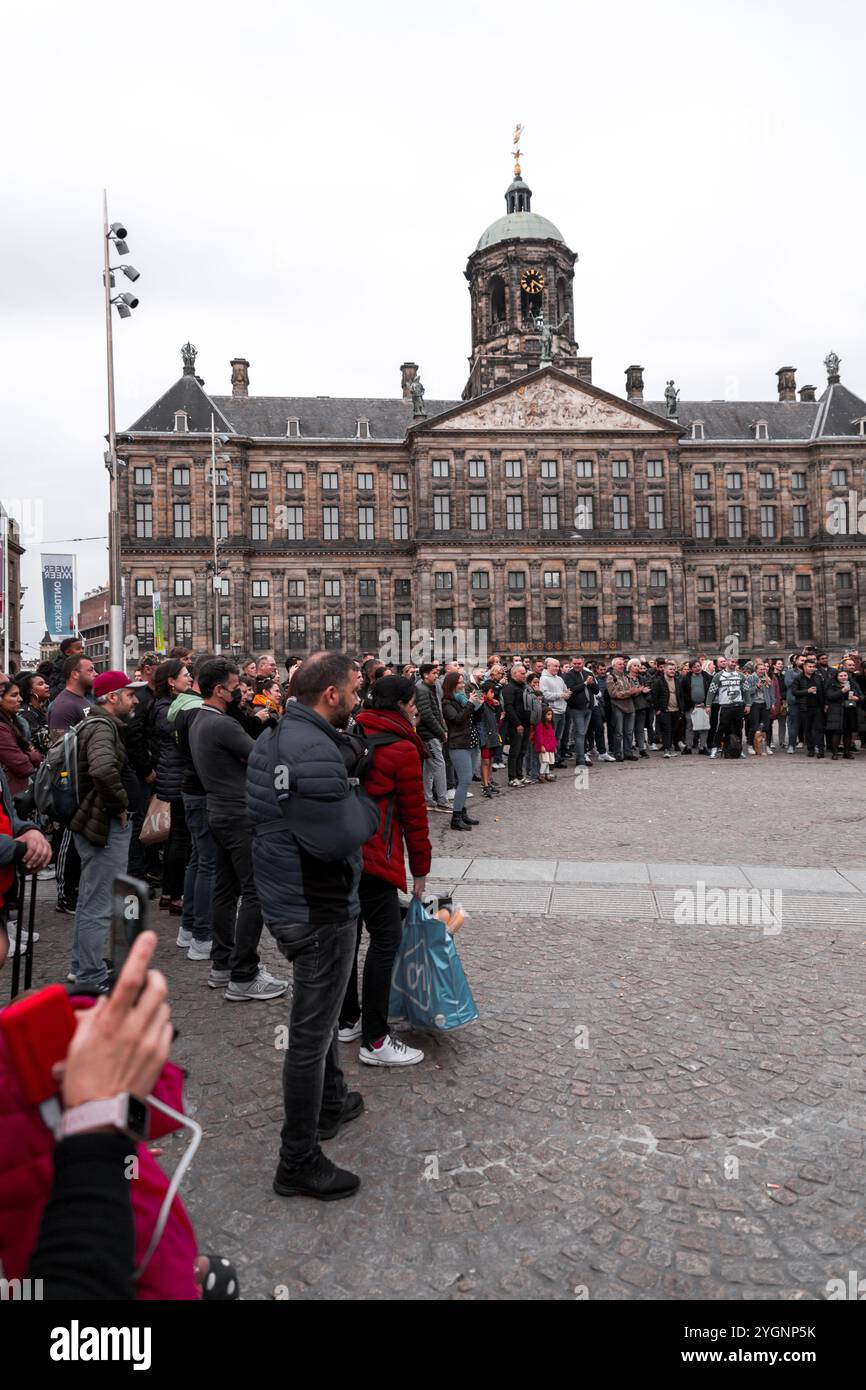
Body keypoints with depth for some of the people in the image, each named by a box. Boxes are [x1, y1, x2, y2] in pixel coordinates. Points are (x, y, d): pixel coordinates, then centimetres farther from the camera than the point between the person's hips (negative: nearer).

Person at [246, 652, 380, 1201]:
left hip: (287, 901, 10)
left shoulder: (275, 738, 6)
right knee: (312, 1033, 4)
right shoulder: (314, 752, -27)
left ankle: (332, 1101, 48)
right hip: (320, 910, -10)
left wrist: (352, 798, 5)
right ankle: (299, 1162, 19)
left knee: (320, 1010, 28)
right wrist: (367, 800, -11)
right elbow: (342, 836, -31)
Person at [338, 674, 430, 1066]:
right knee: (385, 939, -2)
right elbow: (414, 814, -6)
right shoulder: (403, 750, -9)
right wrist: (420, 869, 3)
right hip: (372, 856, -9)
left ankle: (347, 1019, 29)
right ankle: (375, 1040, 2)